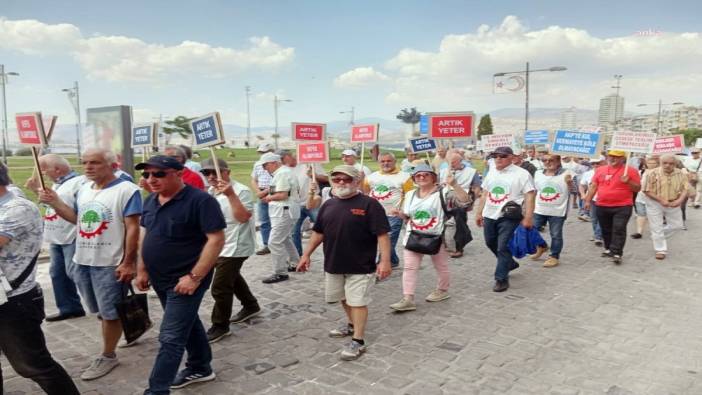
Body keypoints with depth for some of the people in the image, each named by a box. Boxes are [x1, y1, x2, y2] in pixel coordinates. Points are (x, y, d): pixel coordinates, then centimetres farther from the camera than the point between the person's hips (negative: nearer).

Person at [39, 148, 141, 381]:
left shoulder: (126, 190, -14)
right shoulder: (83, 189, 9)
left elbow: (133, 228, -16)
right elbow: (77, 219, 20)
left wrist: (128, 263, -18)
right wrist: (55, 203, 4)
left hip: (109, 263, -7)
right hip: (83, 260, 7)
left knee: (109, 312, 5)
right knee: (101, 310, 18)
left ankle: (107, 357, 20)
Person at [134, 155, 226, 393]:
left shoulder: (200, 201, -20)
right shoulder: (151, 201, 6)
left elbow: (216, 239, -22)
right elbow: (146, 236, 16)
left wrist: (194, 277, -23)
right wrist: (142, 270, 11)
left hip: (185, 281, -8)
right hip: (160, 280, 8)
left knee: (171, 338, -4)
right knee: (187, 323, 22)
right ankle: (200, 368, 39)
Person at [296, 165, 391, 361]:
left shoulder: (369, 204, -12)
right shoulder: (328, 205, 7)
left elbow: (382, 234, -15)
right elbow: (318, 232, 14)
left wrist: (385, 260, -21)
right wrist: (306, 254, 12)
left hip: (360, 266, -6)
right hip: (333, 264, 7)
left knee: (358, 302, -1)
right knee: (344, 298, 21)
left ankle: (358, 341, 9)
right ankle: (352, 325, 42)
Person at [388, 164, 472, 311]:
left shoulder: (444, 192, -9)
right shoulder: (411, 194, 10)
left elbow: (465, 201, -20)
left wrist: (454, 184, -30)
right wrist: (400, 214, -4)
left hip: (437, 237, -4)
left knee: (441, 267, 13)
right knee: (409, 267, -4)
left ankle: (442, 290, 37)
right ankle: (408, 299, -2)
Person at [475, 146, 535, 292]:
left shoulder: (521, 174, -8)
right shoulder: (491, 172, 12)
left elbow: (529, 196, -11)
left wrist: (528, 218, -18)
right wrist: (479, 213, 17)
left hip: (509, 217, -7)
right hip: (490, 215, 7)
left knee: (503, 247, -6)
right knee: (491, 243, 18)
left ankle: (501, 278, 6)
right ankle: (509, 263, 41)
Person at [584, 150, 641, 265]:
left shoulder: (631, 171, -3)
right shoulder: (600, 170, 9)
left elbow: (638, 188, -3)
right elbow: (593, 186, 12)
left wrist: (628, 182, -21)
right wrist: (588, 200, 7)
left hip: (622, 207, -4)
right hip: (602, 206, 5)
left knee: (619, 230, -9)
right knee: (606, 230, 13)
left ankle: (617, 254, -10)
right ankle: (608, 249, 28)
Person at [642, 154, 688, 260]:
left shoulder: (680, 174, -6)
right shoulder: (652, 173, -17)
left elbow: (685, 188, -3)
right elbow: (646, 190, -15)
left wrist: (679, 200, -22)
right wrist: (661, 200, -23)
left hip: (673, 204, 4)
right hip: (655, 203, -4)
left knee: (677, 225, 14)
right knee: (656, 228, 3)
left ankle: (658, 233, 39)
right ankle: (661, 250, 18)